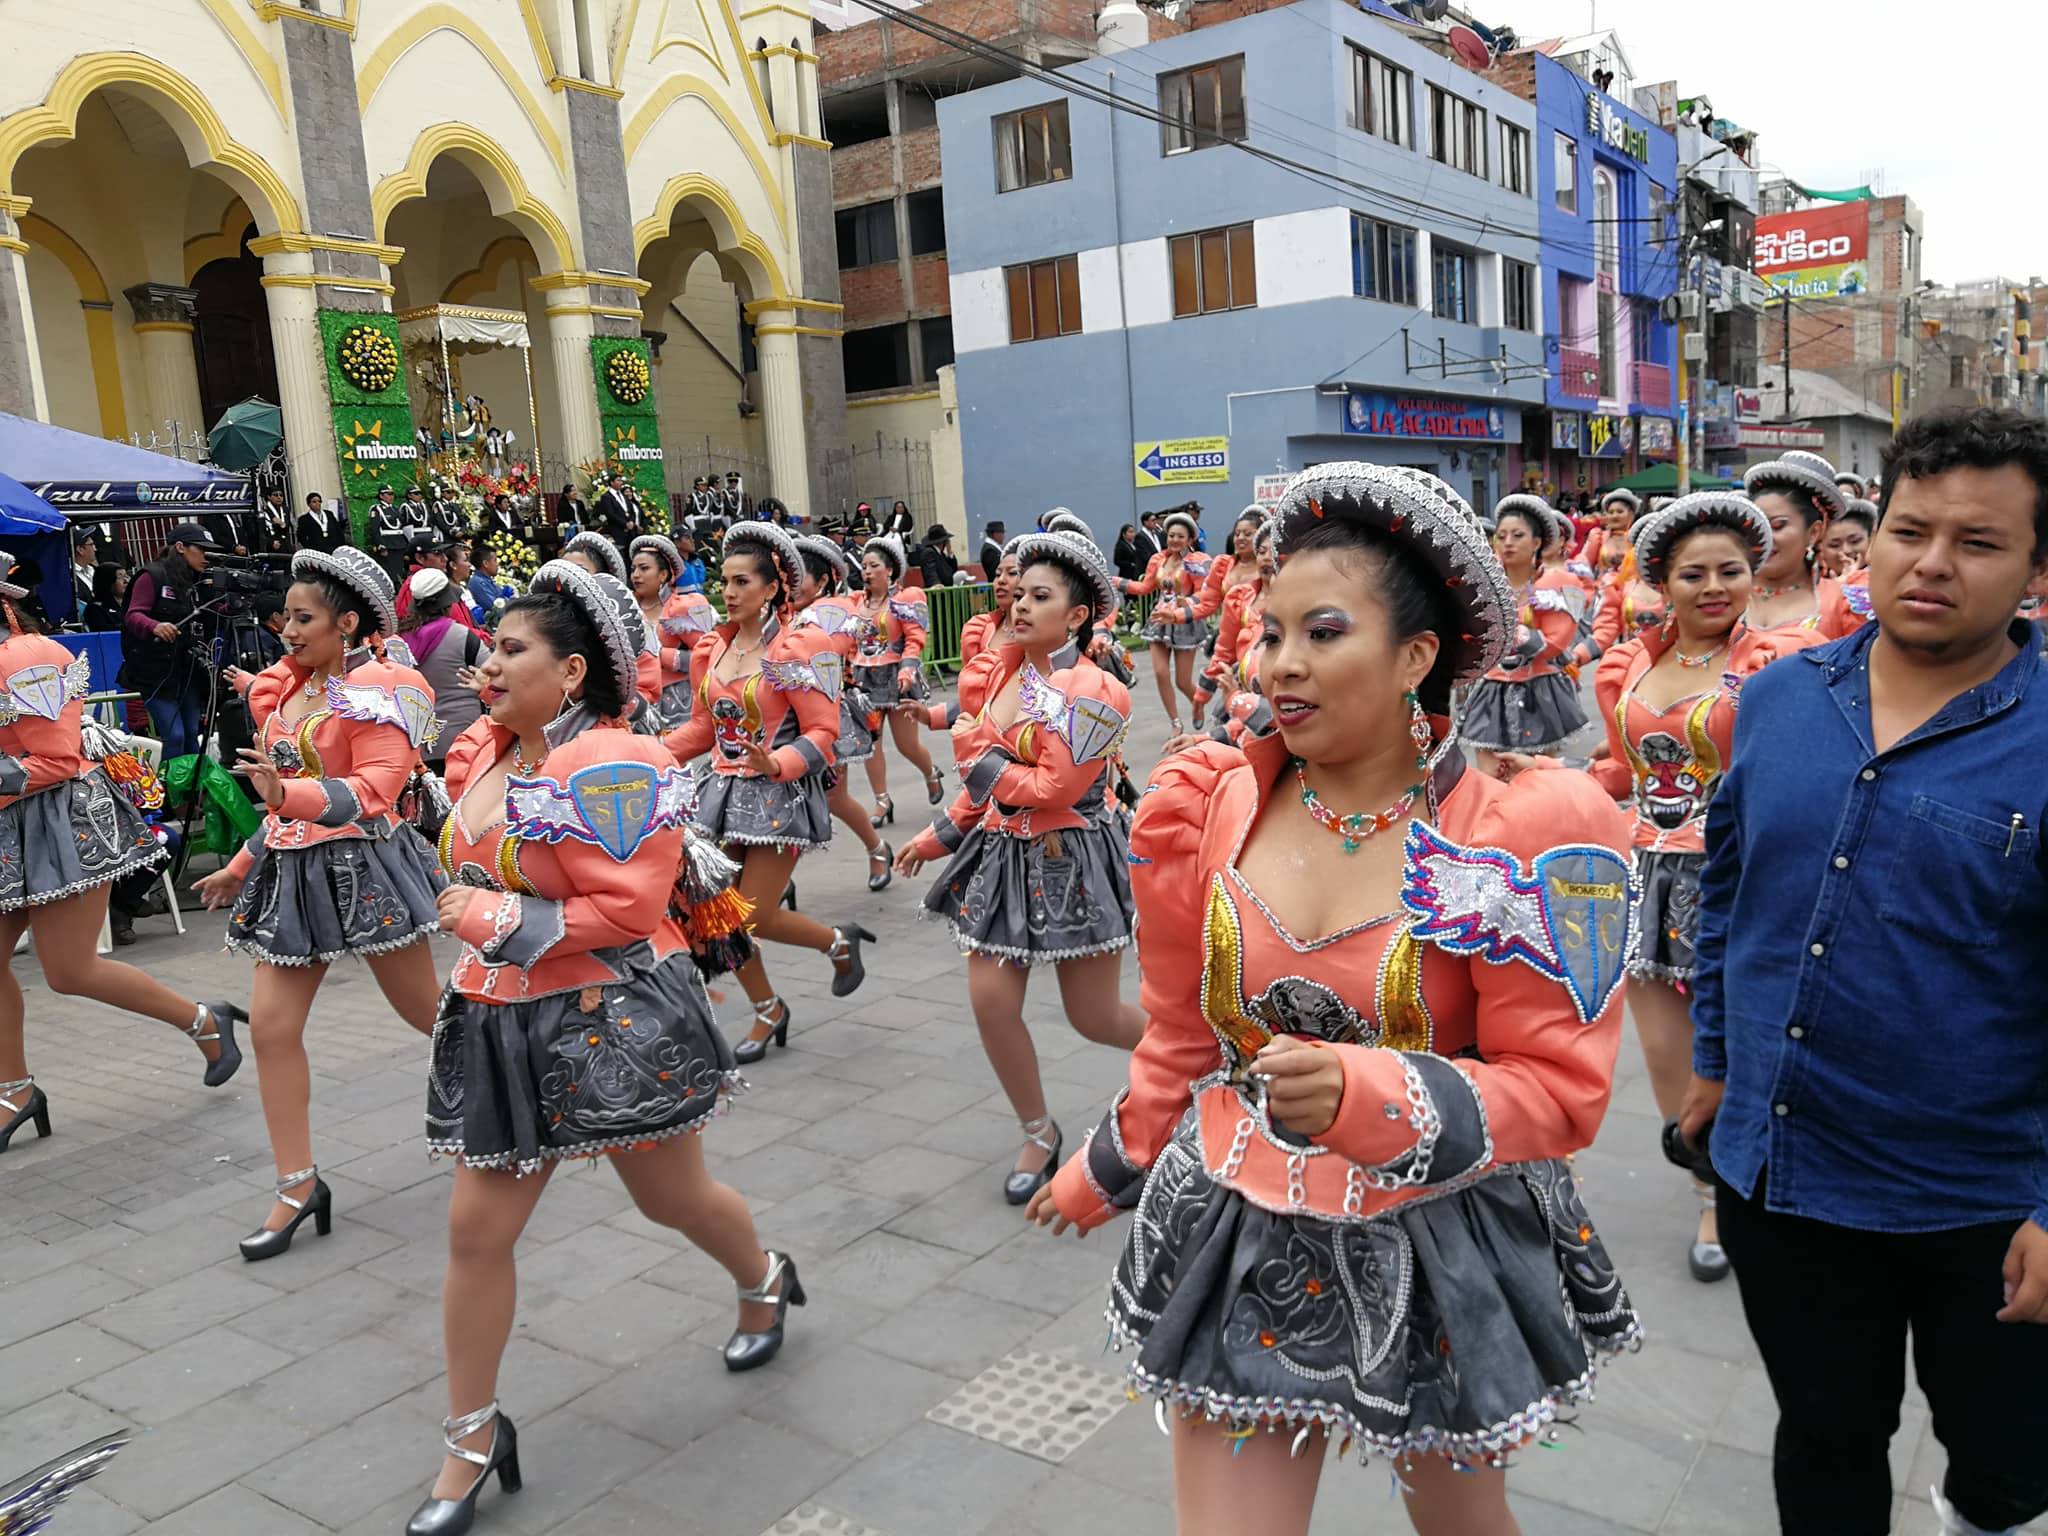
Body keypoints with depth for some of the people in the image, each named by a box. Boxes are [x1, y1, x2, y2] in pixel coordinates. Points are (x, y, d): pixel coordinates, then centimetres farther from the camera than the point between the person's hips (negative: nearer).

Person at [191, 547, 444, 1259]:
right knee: (272, 1026, 1)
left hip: (361, 862, -7)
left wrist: (290, 794, -35)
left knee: (426, 1009, 4)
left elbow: (374, 790, -21)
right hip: (293, 871, 7)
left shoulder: (376, 689, -10)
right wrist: (241, 868, 23)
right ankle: (299, 1186, 10)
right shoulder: (287, 690, 13)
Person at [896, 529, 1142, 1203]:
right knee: (991, 1003, 0)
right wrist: (941, 834, 15)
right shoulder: (998, 673, 5)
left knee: (1093, 1017, 3)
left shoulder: (1094, 692, -16)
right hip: (1000, 853, 6)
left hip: (1070, 860, -6)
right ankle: (1039, 1133, 22)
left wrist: (977, 754, -11)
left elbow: (1051, 791, -21)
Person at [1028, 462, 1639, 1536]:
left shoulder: (1520, 835, -16)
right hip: (1237, 1245, 2)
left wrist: (1363, 1092, -30)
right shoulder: (1212, 813, -7)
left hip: (1444, 1255, -1)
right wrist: (1105, 1175, 16)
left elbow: (1558, 1090, -15)